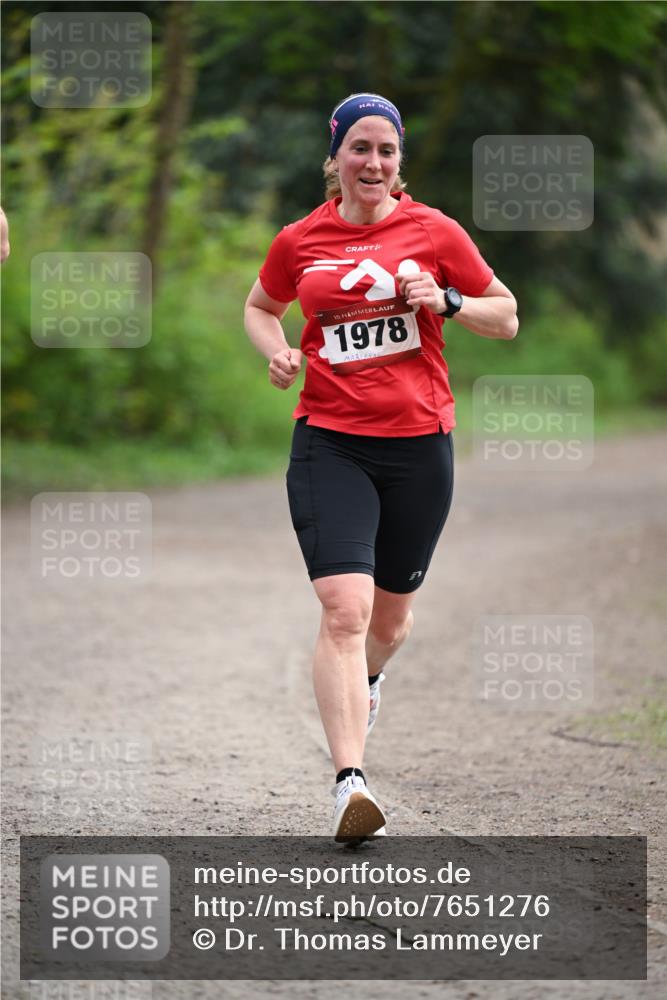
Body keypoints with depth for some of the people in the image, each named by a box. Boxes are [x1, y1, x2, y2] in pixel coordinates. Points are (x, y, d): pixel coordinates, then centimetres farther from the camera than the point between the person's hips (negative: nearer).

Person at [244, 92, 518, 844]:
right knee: (343, 608, -18)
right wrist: (276, 350, 1)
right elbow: (259, 307, 23)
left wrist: (444, 302, -10)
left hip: (418, 443, 1)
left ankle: (366, 680, 52)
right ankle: (350, 782, -23)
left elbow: (506, 318, 8)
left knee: (390, 614, 15)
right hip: (329, 443, -1)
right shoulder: (299, 241, 3)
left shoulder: (434, 232, 1)